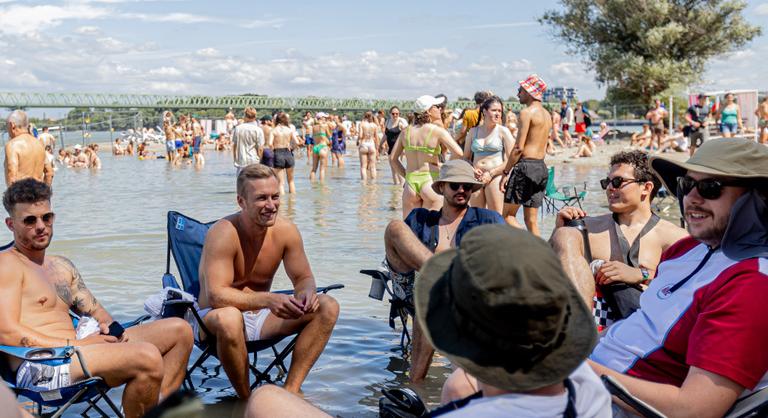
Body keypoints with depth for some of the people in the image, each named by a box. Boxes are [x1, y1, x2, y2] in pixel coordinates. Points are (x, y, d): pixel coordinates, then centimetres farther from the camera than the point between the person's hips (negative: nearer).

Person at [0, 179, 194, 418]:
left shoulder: (62, 266, 26)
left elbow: (97, 312, 26)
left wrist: (109, 326, 1)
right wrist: (75, 344, -16)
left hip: (77, 350, 9)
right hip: (40, 369, -9)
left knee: (179, 330, 2)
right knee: (147, 357, -32)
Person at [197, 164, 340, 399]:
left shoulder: (286, 230, -6)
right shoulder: (223, 233, -22)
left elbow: (303, 278, 3)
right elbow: (216, 295, -29)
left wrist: (306, 292, -23)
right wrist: (268, 300, -42)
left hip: (260, 317, 6)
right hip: (213, 316, -5)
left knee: (328, 307, -11)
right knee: (228, 318, -41)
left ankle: (290, 390, -15)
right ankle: (245, 398, -17)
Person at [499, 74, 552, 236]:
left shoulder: (527, 112, -10)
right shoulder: (547, 114, 17)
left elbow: (519, 148, -15)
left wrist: (505, 173, -11)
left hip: (526, 165, -9)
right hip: (542, 167, 9)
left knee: (507, 214, -2)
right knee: (531, 219, 10)